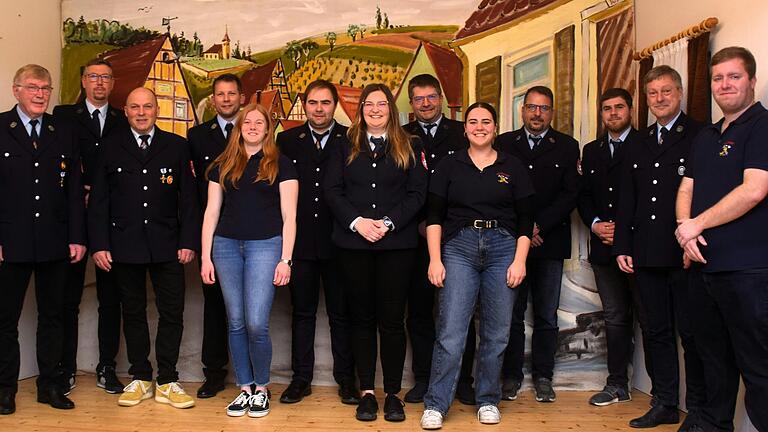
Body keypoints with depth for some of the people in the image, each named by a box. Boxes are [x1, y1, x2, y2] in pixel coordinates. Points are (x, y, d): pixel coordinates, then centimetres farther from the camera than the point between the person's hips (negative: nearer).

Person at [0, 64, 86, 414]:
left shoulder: (63, 132, 8)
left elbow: (75, 189, 6)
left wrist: (77, 237, 0)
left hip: (55, 242, 3)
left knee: (52, 315, 10)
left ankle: (49, 385, 21)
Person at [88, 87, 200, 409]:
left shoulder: (176, 146, 6)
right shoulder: (111, 147, 7)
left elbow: (188, 198, 3)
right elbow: (98, 200, 5)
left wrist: (188, 241, -4)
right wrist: (99, 244, -3)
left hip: (166, 244, 0)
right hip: (124, 244, 1)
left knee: (172, 313, 1)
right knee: (133, 312, 9)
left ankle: (167, 382, 12)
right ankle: (140, 378, 22)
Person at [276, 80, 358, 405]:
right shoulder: (287, 140, 7)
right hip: (300, 241, 2)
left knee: (341, 314, 8)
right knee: (302, 312, 11)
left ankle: (346, 378, 19)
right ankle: (301, 378, 22)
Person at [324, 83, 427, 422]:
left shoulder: (409, 148, 9)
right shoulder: (345, 148, 12)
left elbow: (416, 193, 0)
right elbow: (332, 190, 3)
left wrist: (388, 223, -12)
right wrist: (357, 222, -11)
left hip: (396, 242, -1)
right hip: (354, 242, 1)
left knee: (392, 319, 0)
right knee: (362, 318, 6)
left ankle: (393, 394, 12)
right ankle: (367, 392, 15)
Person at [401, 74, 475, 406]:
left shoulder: (462, 134, 8)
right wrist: (419, 224, -5)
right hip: (417, 237, 1)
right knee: (419, 309, 6)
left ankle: (463, 381, 15)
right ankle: (422, 379, 17)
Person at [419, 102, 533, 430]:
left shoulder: (513, 167, 9)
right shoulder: (449, 165, 8)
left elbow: (525, 220, 6)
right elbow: (434, 216, 4)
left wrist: (519, 261, -4)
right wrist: (435, 259, -4)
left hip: (503, 249, 1)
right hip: (459, 249, -1)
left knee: (496, 334, 7)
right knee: (450, 334, -6)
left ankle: (488, 401, 23)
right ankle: (436, 404, 5)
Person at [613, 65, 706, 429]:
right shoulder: (637, 148, 17)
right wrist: (622, 247, 8)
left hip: (686, 254, -5)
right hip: (647, 256, 6)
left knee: (692, 332, 2)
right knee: (656, 332, 11)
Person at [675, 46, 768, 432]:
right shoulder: (705, 137, 19)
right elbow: (686, 190, 15)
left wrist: (696, 224, -10)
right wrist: (684, 226, -6)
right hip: (705, 264, 8)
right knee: (714, 360, 19)